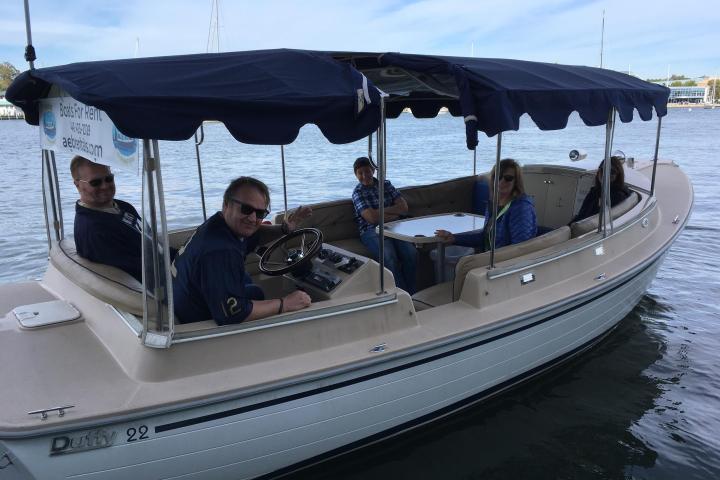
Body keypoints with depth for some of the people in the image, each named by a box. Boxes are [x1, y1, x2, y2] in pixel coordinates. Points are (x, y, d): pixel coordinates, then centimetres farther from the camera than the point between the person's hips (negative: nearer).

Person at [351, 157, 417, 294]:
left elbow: (404, 207, 7)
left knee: (411, 253, -25)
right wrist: (393, 214, 0)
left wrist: (380, 210, -4)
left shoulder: (386, 184, 17)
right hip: (371, 231, -4)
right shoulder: (358, 192, 4)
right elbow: (371, 217, -10)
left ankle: (411, 294, -15)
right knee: (390, 258, -32)